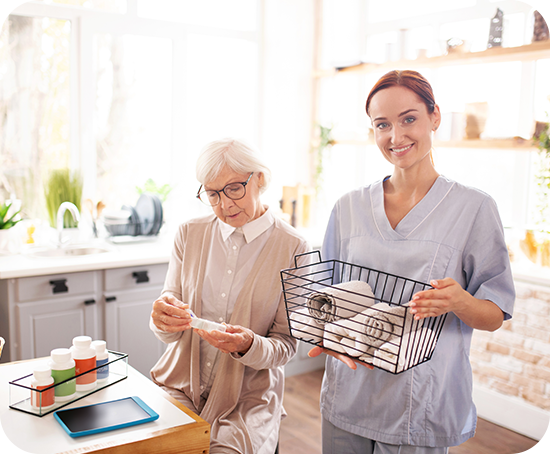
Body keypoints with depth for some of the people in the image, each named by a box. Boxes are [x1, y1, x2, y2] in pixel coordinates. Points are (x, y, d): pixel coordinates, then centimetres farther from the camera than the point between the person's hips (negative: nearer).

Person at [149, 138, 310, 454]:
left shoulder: (293, 248, -6)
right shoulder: (190, 234, 3)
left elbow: (286, 346, -3)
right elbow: (170, 332, 4)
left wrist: (248, 346, -24)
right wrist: (162, 318, -19)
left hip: (248, 398, -2)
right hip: (180, 385, 3)